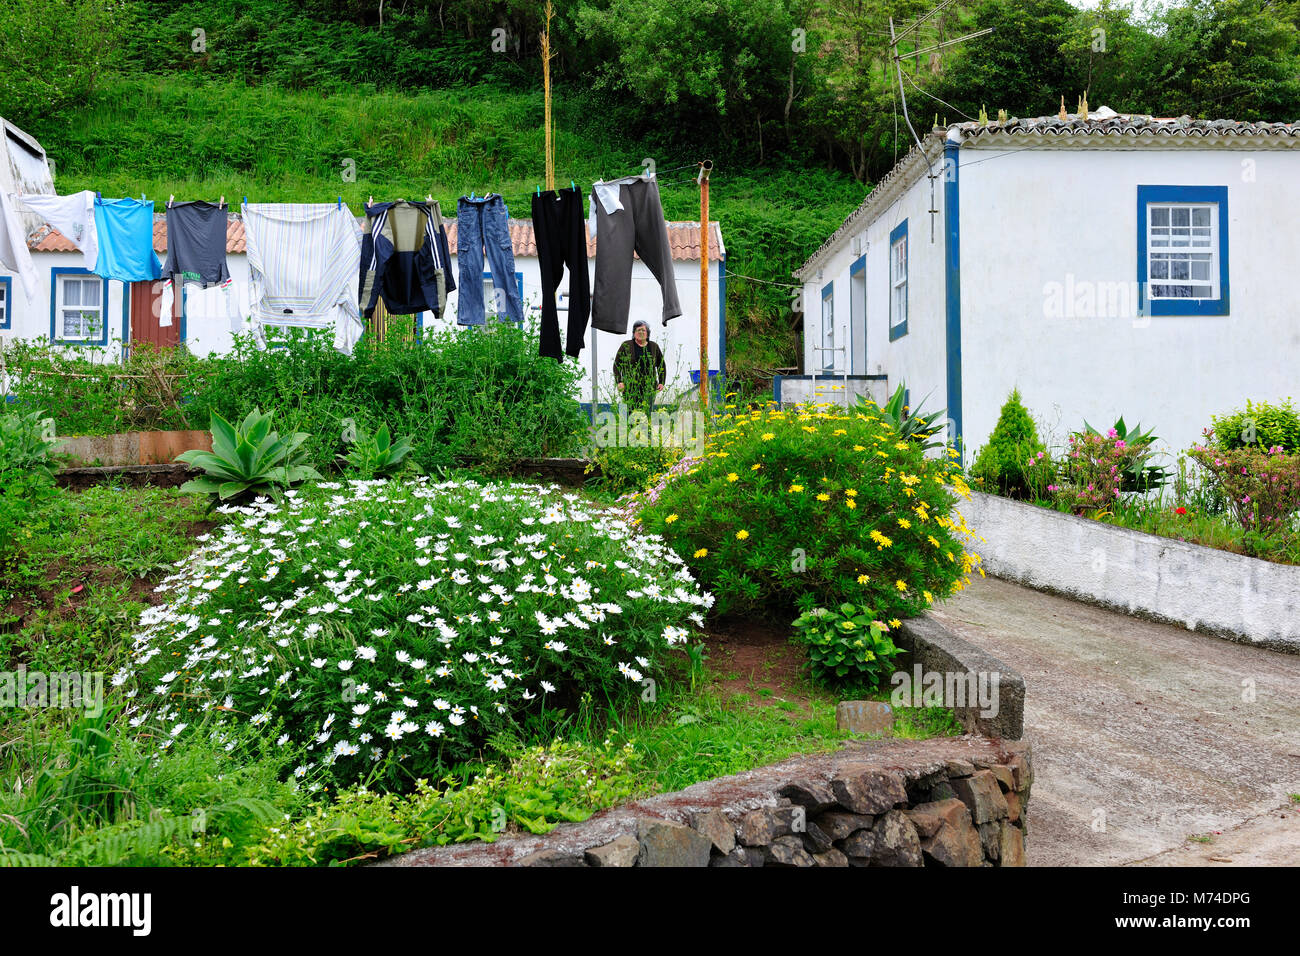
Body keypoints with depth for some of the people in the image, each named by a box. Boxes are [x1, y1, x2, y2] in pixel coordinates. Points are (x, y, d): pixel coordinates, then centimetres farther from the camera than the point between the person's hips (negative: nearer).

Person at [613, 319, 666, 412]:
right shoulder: (626, 346, 4)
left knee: (647, 414, -5)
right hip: (630, 387, -2)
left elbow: (661, 365, 20)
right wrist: (619, 382, -7)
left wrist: (662, 383, 10)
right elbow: (617, 365, 5)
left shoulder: (654, 346, 11)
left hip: (649, 387, 2)